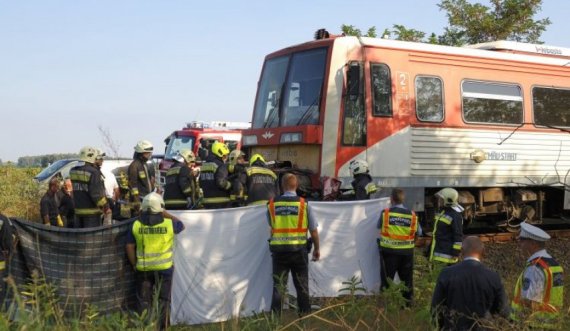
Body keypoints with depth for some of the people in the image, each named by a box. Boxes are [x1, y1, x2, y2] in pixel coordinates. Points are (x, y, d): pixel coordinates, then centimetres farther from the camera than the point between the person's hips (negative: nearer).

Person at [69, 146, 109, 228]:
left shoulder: (73, 171, 6)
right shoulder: (93, 172, -18)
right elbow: (96, 193, -20)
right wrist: (105, 206, -10)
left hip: (78, 210, 7)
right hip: (91, 211, -7)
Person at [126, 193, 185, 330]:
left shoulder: (136, 225, -6)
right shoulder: (169, 223, -10)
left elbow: (129, 247, -1)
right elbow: (181, 225, 11)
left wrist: (134, 265, 11)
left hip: (143, 269, 1)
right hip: (164, 268, -1)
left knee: (144, 301, 13)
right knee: (163, 300, 11)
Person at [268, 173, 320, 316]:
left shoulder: (272, 204, -3)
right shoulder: (304, 204, -6)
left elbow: (271, 226, 8)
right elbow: (313, 230, -2)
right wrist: (316, 248, 10)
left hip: (278, 249, 1)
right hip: (298, 250, -1)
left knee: (278, 285, 9)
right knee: (302, 285, 12)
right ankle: (305, 315, 18)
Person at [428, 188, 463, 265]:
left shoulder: (455, 216, -15)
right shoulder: (443, 212, 15)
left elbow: (458, 236, -17)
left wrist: (455, 253, -19)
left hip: (446, 253, -10)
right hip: (438, 251, 10)